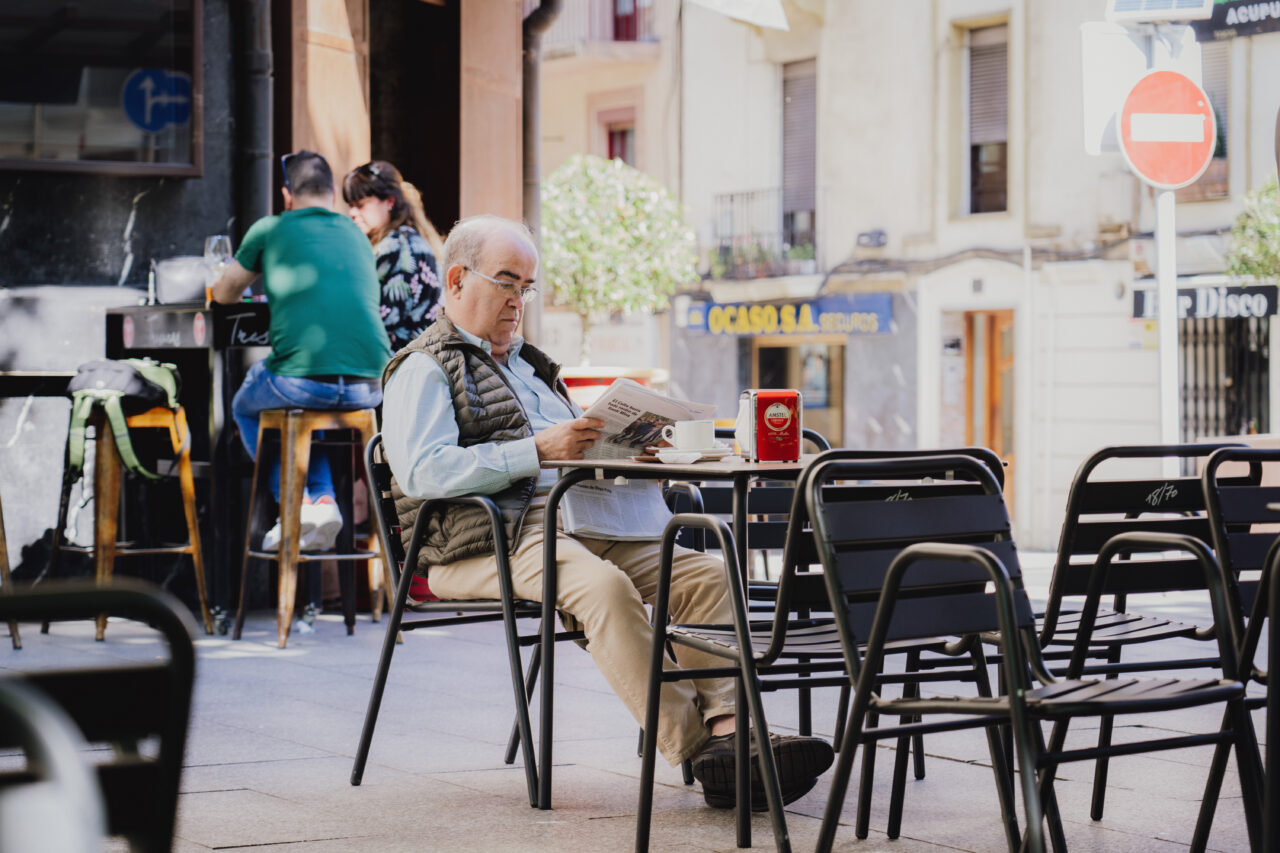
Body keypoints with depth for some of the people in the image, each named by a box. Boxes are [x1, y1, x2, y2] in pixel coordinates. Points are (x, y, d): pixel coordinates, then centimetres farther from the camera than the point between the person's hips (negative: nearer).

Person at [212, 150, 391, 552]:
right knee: (308, 406, 37)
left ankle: (296, 502, 12)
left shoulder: (270, 229, 9)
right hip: (371, 388, 4)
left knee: (246, 406, 29)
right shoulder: (356, 234, 20)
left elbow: (224, 293, 24)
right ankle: (323, 499, 16)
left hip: (304, 380, -4)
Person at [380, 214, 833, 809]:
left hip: (577, 524, 8)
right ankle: (694, 752, -36)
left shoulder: (527, 364, 32)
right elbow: (422, 471, -14)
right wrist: (537, 449, -19)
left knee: (704, 575, -14)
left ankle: (724, 726, -31)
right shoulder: (423, 369, 4)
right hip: (488, 542, -8)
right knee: (604, 587, -35)